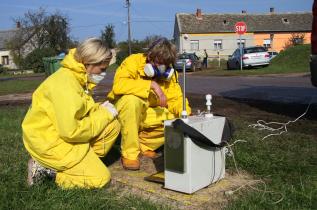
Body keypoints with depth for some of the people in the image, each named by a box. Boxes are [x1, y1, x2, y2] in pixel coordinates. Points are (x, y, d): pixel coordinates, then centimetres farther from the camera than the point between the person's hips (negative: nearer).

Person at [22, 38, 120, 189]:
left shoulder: (79, 78, 3)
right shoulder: (64, 83, -27)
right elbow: (71, 131, -30)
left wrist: (101, 110, -7)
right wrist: (103, 115, -17)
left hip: (65, 133, 9)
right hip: (48, 142, -9)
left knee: (113, 125, 1)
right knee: (101, 178, -8)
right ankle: (45, 169, -2)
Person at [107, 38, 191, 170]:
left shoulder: (168, 74, -3)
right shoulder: (134, 61, -20)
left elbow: (176, 99, -4)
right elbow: (118, 85, -36)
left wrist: (187, 115, -24)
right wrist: (151, 84, -37)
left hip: (146, 114, 5)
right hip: (122, 110, -5)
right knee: (132, 99, -37)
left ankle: (144, 145, 7)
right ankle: (129, 153, -22)